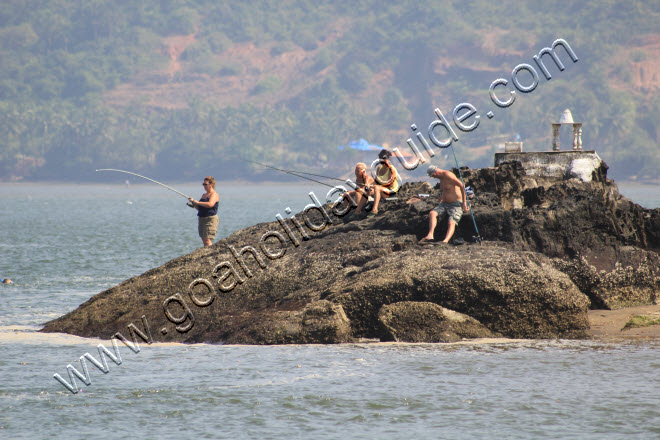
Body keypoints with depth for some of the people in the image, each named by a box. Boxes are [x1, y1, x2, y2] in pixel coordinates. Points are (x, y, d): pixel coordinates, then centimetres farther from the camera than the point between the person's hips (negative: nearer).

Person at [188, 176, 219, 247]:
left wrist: (198, 202, -19)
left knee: (207, 240, -17)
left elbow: (210, 204, -27)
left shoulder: (214, 194, -8)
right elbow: (199, 208, 23)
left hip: (210, 219, -9)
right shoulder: (204, 195, 19)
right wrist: (193, 202, 4)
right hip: (201, 219, 9)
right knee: (204, 241, 7)